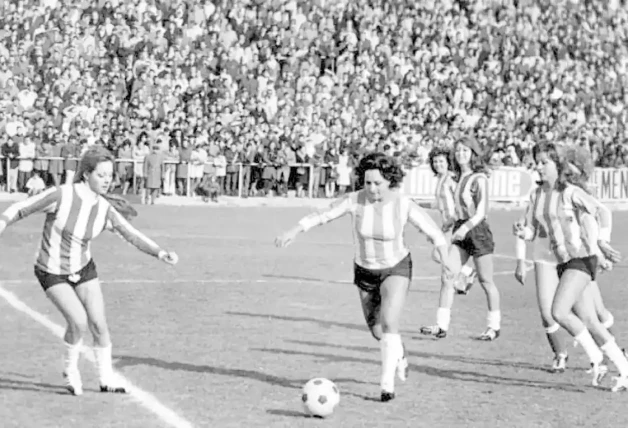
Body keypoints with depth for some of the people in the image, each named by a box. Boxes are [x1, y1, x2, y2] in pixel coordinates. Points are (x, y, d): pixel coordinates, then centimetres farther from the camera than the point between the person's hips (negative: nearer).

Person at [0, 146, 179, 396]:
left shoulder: (105, 209, -10)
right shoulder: (60, 195, -23)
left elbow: (131, 235, -15)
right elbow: (21, 209, -13)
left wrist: (160, 253, -30)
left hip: (83, 269, 4)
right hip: (52, 273, -4)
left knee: (98, 323, -2)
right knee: (79, 321, -19)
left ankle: (106, 378, 18)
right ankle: (71, 370, 8)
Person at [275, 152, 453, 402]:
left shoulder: (405, 206, -22)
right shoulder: (355, 201, -19)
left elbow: (435, 234, -15)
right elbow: (322, 216, -17)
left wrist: (444, 260, -31)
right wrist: (294, 231, -29)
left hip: (396, 269, -3)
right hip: (365, 271, 3)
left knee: (389, 324, -23)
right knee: (377, 332, 13)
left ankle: (387, 383, -15)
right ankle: (399, 354, 47)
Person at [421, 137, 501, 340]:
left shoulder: (479, 179, -10)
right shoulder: (460, 177, 11)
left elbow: (481, 211, -17)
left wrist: (466, 227, -28)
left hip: (477, 230, -7)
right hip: (460, 232, 7)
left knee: (486, 281, 4)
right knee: (447, 277, -4)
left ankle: (494, 326, 17)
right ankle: (441, 325, -5)